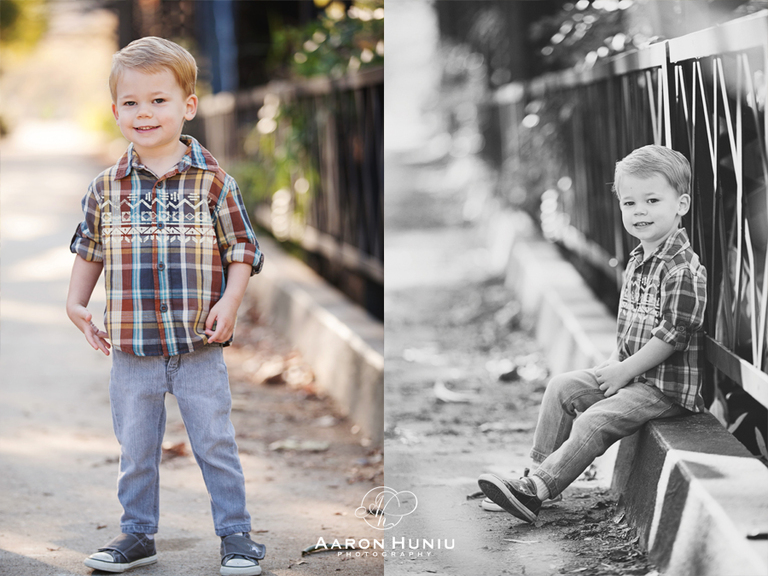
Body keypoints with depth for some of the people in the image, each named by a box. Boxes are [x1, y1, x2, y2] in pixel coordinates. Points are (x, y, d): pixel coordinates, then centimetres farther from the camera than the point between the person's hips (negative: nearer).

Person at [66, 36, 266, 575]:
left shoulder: (213, 181, -5)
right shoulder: (107, 188, 2)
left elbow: (242, 248, 0)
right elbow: (90, 248, 15)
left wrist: (230, 302, -13)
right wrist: (76, 303, 7)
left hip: (200, 347, -2)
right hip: (132, 348, 2)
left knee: (215, 443, 4)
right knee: (135, 448, 12)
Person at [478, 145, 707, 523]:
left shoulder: (683, 271, -21)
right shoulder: (638, 261, 10)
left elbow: (672, 335, -23)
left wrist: (624, 370, -17)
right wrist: (614, 361, 7)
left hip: (666, 386, -10)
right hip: (631, 373, 10)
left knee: (594, 422, -19)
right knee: (563, 387, 6)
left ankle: (535, 491, -16)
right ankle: (540, 470, 8)